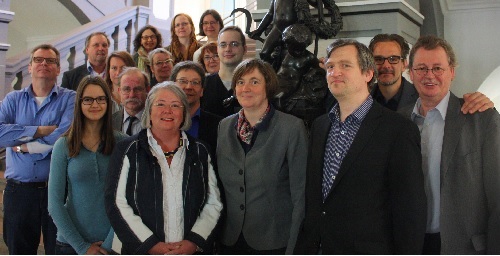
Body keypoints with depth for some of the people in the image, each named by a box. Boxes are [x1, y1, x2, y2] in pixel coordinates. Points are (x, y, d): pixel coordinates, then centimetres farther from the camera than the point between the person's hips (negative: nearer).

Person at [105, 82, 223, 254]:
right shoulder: (129, 150, 2)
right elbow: (116, 203, -5)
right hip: (142, 251, -2)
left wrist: (194, 242, -9)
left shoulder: (199, 152, 8)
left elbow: (213, 203, 5)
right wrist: (151, 245, -12)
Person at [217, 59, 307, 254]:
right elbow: (219, 185, 10)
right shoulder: (224, 126, 3)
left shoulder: (292, 127, -11)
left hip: (274, 243, -4)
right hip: (230, 240, 4)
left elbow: (300, 193, -10)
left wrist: (293, 247, -12)